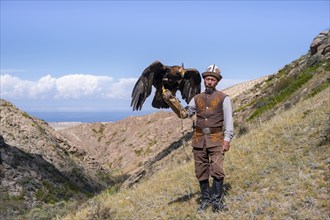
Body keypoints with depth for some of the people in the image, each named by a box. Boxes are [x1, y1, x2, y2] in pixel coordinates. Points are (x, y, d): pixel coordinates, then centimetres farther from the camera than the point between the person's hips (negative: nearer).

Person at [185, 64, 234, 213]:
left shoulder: (223, 98, 2)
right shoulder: (197, 99, 13)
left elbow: (228, 120, -3)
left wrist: (227, 139, -13)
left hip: (216, 139, -3)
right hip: (199, 139, 4)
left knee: (217, 170, -13)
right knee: (201, 172, 6)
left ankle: (217, 200, -3)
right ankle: (205, 200, 16)